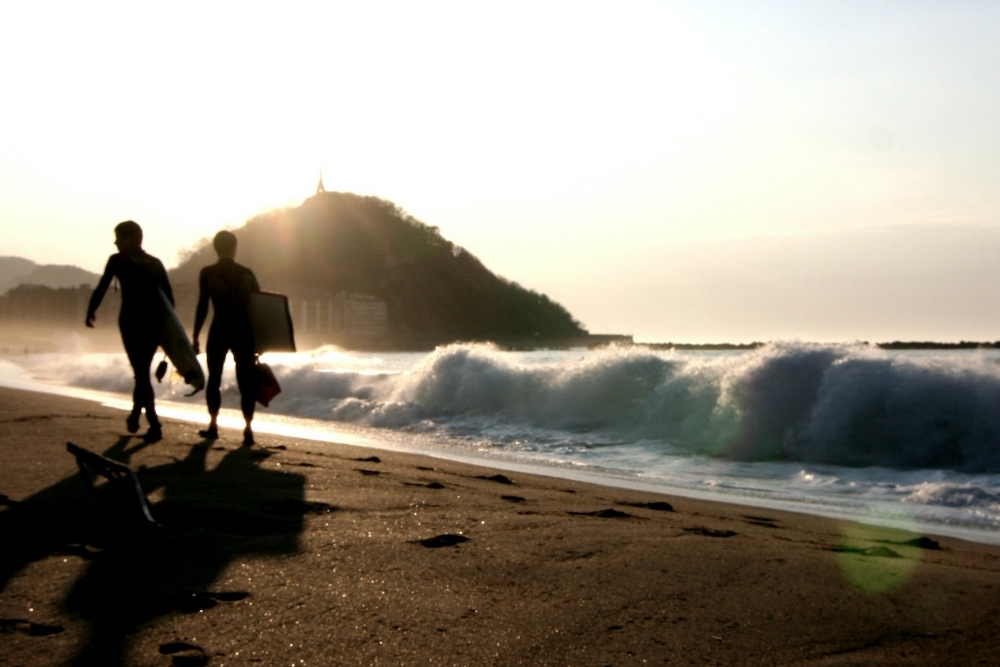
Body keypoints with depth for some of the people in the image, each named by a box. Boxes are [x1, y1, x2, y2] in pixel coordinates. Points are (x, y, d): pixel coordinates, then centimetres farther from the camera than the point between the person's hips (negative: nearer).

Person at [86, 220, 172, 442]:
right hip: (155, 322, 5)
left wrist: (90, 311, 15)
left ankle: (154, 426, -11)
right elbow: (169, 296, 10)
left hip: (132, 320, -4)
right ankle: (135, 415, 31)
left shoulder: (118, 260, 1)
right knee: (143, 370, 21)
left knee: (140, 372, -2)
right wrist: (168, 324, 16)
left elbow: (101, 288, 0)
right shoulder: (155, 263, 13)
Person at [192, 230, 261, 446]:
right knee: (245, 381, 3)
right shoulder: (247, 274, 3)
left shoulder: (207, 273, -2)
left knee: (214, 378, 14)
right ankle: (248, 428, -4)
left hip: (218, 332, -1)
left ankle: (213, 425, 17)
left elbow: (202, 307, -4)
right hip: (243, 332, 1)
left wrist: (195, 337, 2)